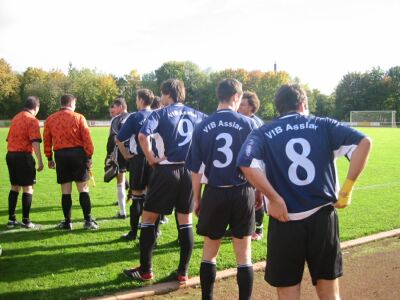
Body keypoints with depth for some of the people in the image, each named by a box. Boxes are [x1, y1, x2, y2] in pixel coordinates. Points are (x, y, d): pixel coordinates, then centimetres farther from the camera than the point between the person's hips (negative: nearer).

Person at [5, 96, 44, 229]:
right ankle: (25, 220, 2)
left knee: (14, 187, 14)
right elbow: (35, 142, -19)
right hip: (24, 156, -8)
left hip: (10, 154, 8)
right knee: (28, 188, 0)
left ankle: (11, 219, 16)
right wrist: (40, 161, -20)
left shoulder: (15, 118, 16)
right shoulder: (32, 120, -9)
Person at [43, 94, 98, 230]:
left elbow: (47, 141, 8)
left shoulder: (50, 119, 9)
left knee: (65, 191, 8)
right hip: (77, 153, -2)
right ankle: (88, 220, 2)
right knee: (83, 188, 3)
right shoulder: (78, 117, 0)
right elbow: (87, 138, -5)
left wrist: (49, 158, 14)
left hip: (60, 155, 2)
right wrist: (89, 156, -1)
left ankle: (67, 222, 11)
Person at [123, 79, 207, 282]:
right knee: (186, 222, 11)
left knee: (148, 218, 9)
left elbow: (143, 136, -20)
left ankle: (145, 270, 14)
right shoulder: (196, 115, 10)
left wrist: (151, 158, -8)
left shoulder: (160, 114, -3)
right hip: (190, 171, 4)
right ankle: (183, 271, 15)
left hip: (166, 170, -4)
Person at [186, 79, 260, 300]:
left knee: (209, 252, 17)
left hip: (214, 194, 1)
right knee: (243, 255, 11)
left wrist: (197, 198, 14)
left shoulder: (203, 126, -1)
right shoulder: (247, 123, -4)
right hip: (242, 193, -1)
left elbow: (195, 168, 3)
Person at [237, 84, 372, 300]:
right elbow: (363, 142, -7)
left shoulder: (263, 133, 1)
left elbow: (246, 163, -19)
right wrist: (347, 187, -5)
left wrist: (275, 199, -12)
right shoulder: (323, 126, 6)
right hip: (322, 217, 2)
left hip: (285, 221, -1)